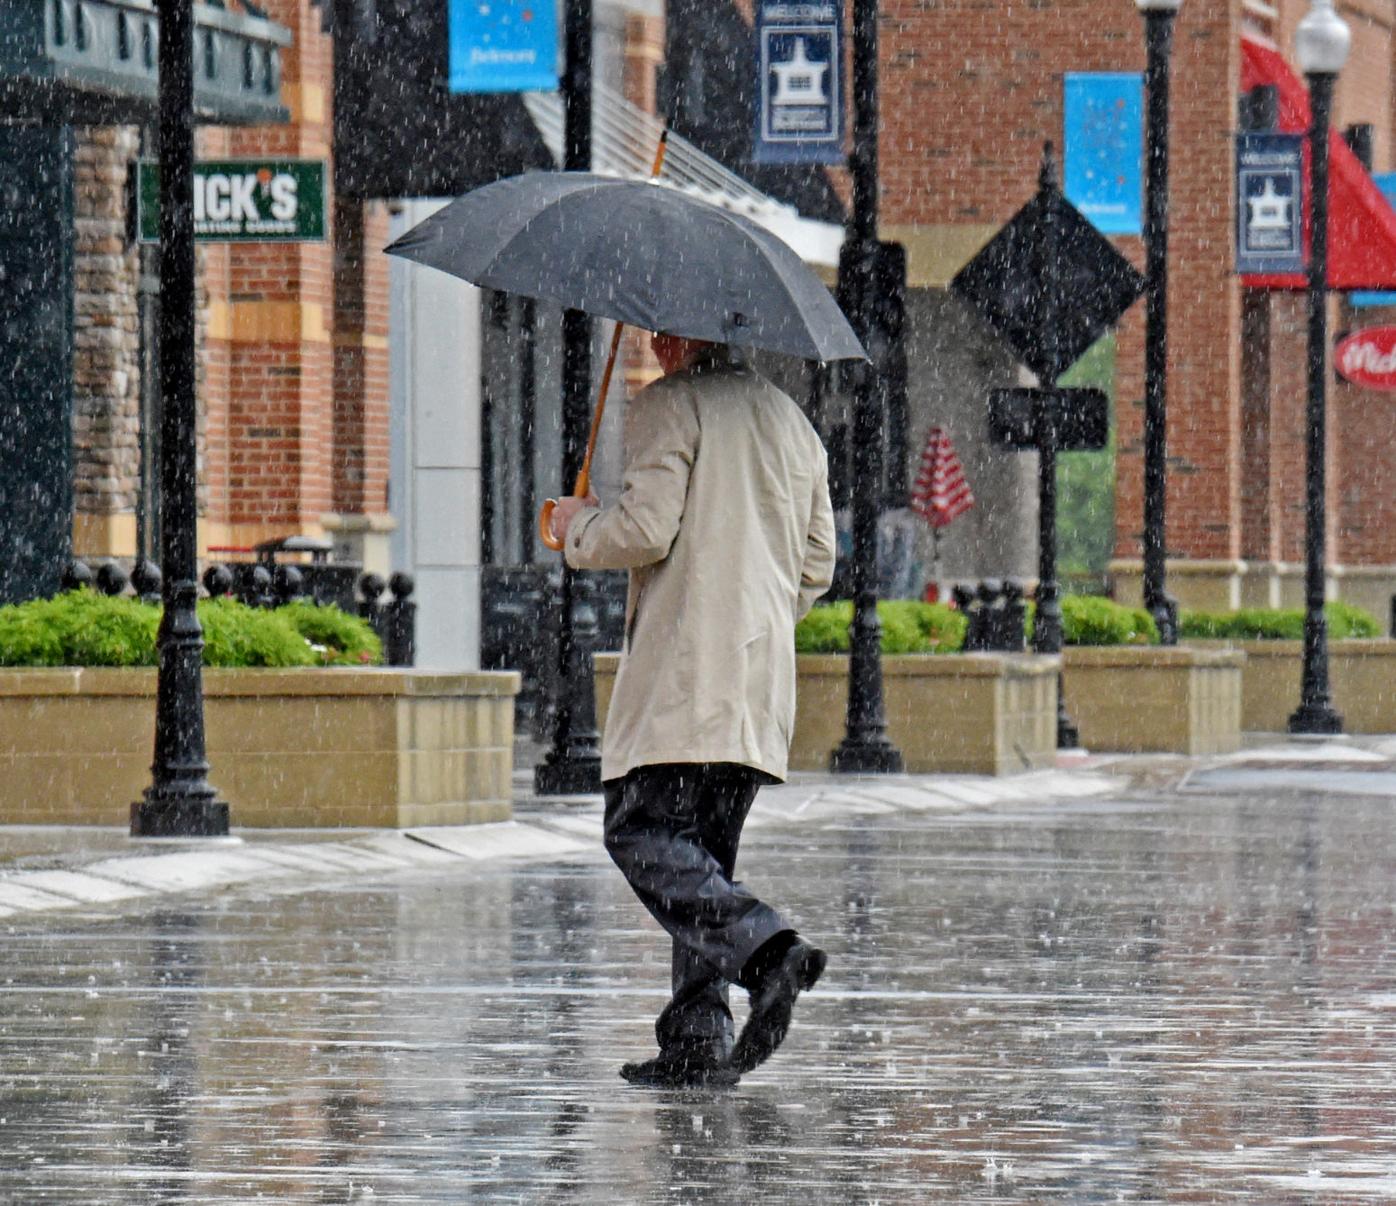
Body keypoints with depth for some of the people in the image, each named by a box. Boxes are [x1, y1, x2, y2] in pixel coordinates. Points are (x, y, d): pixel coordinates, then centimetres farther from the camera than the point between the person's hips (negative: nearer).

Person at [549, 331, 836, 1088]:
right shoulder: (789, 421, 20)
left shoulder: (667, 407, -4)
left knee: (642, 835, -10)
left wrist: (578, 529, 7)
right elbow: (817, 564, 21)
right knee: (700, 851, 9)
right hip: (764, 680, 8)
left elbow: (645, 529, -13)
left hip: (682, 670, -8)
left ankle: (765, 948, -31)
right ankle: (698, 1034, 1)